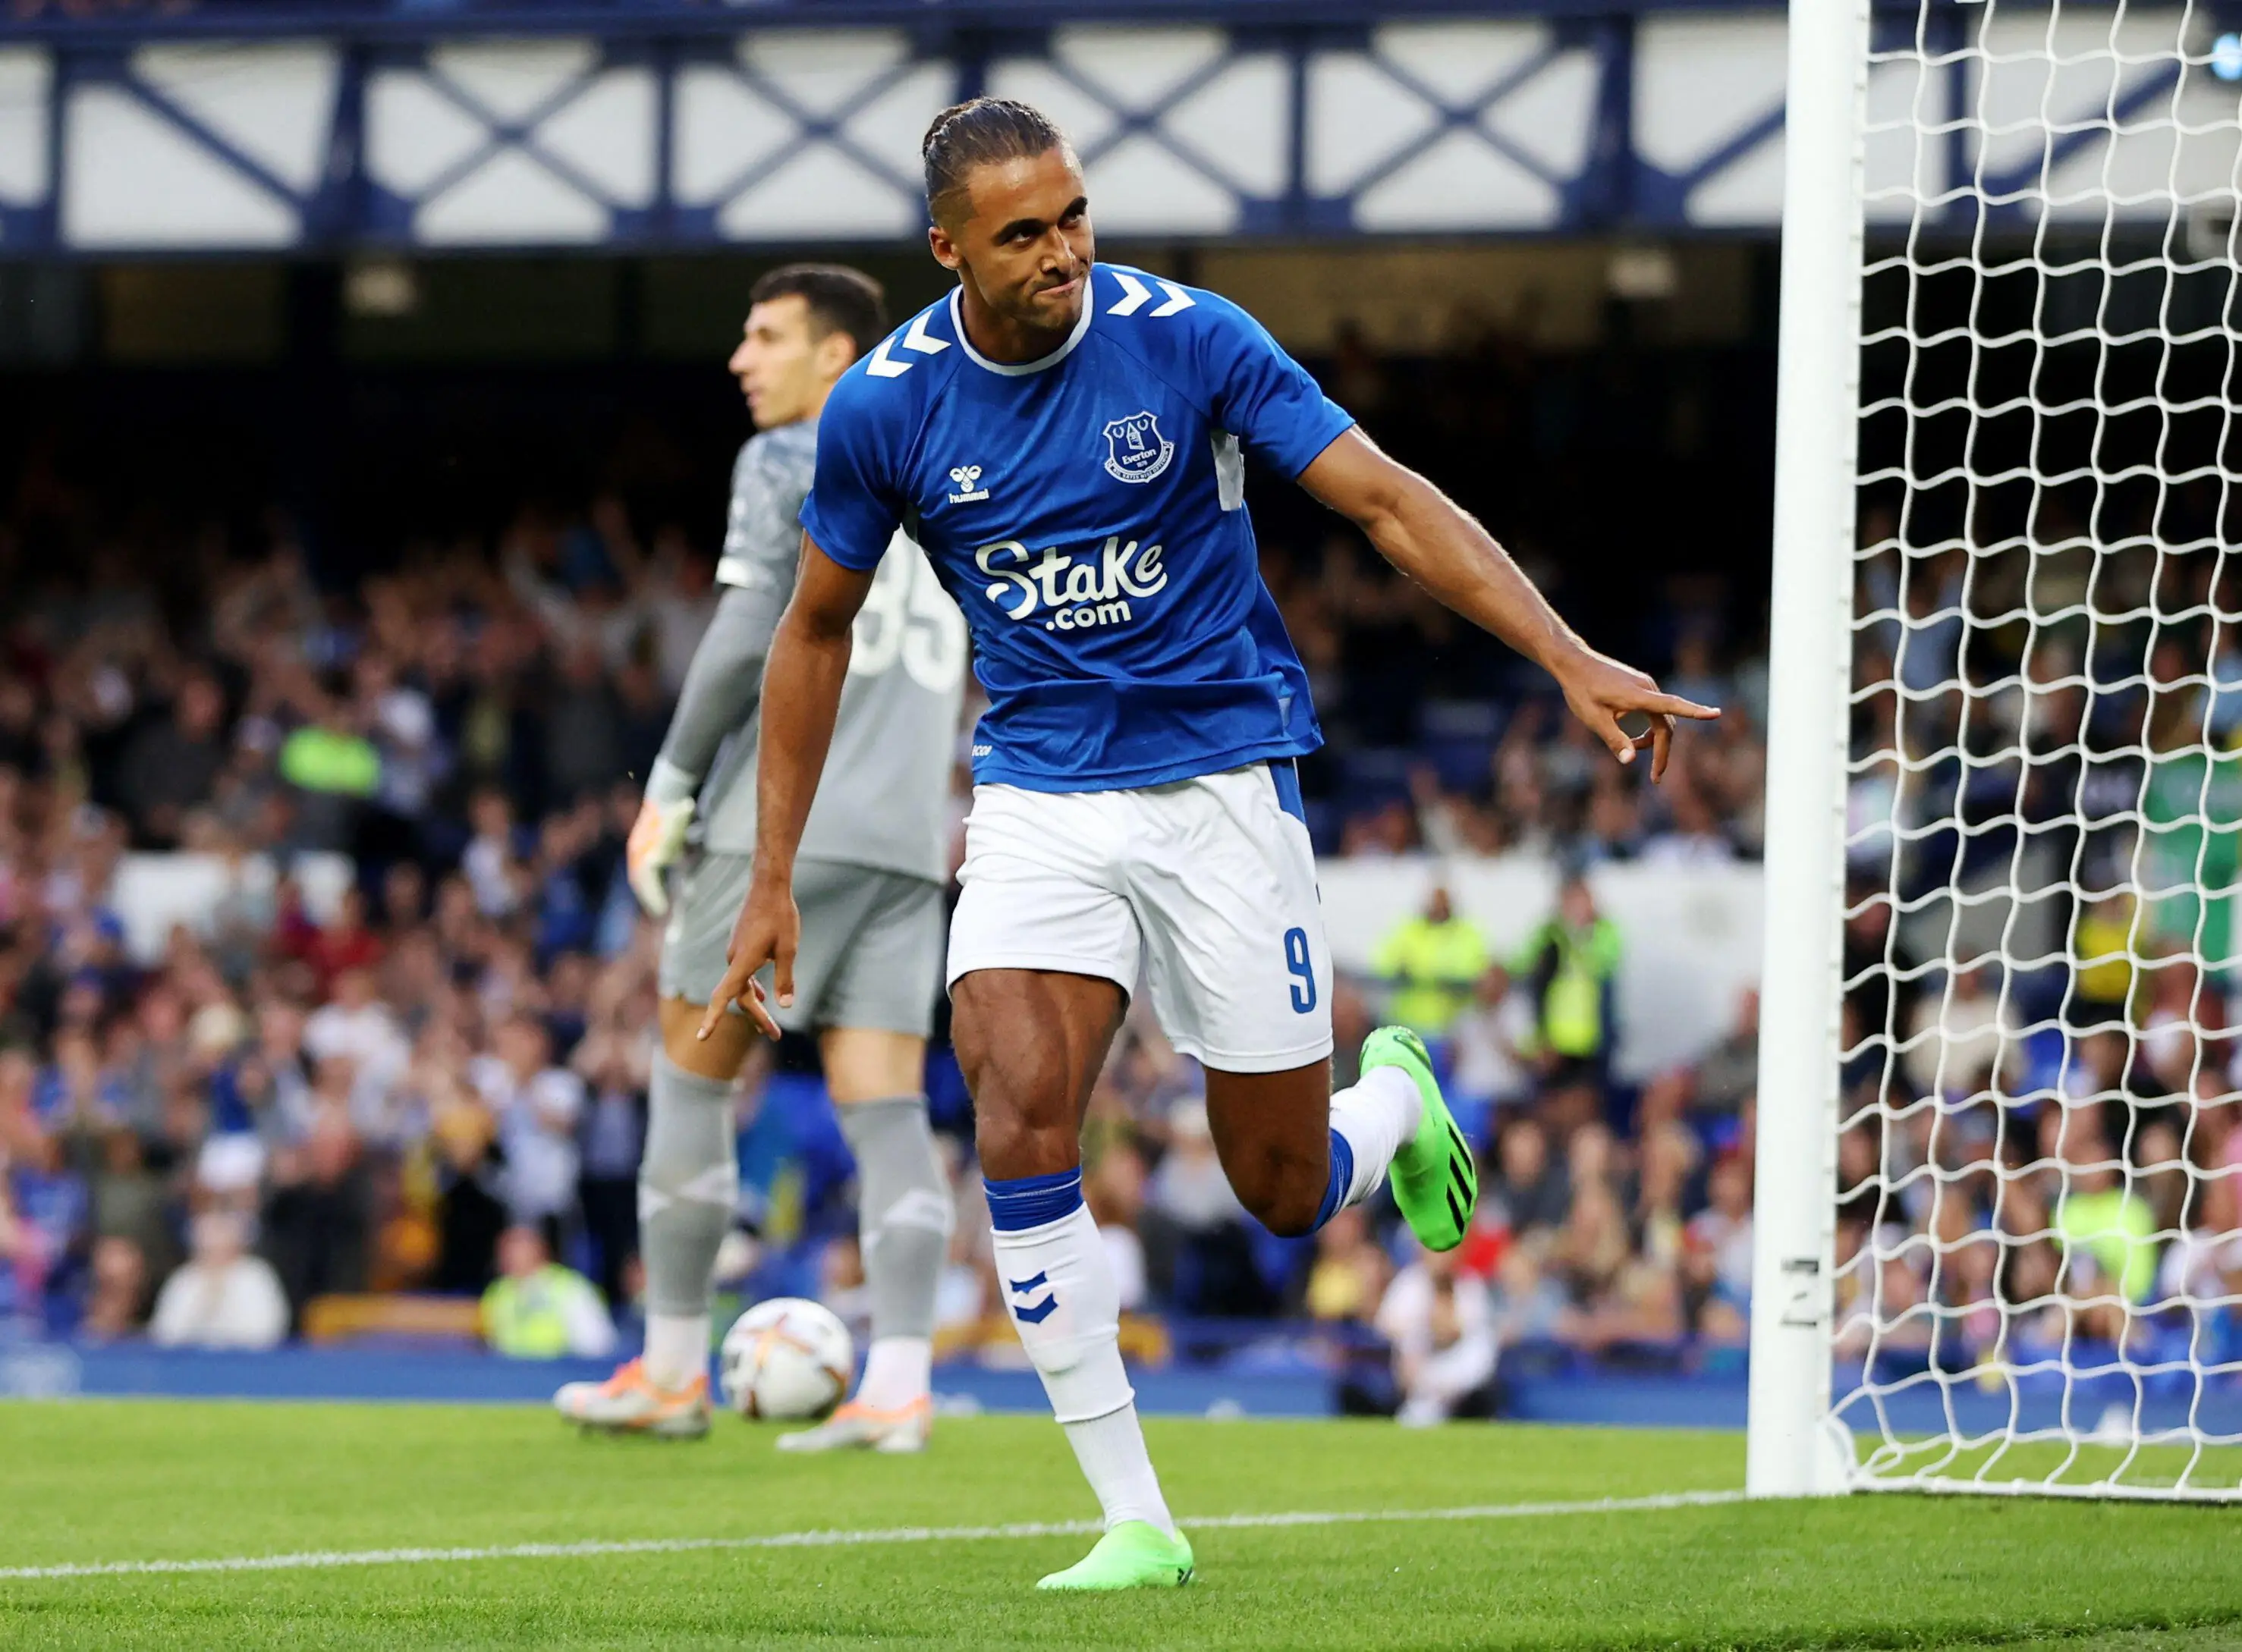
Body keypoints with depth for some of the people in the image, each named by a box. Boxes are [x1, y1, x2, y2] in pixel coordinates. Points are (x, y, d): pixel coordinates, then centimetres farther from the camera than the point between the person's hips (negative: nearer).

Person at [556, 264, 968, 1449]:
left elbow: (746, 637, -11)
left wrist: (671, 785, -5)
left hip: (790, 820, -6)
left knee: (691, 1073, 4)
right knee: (886, 1105, 0)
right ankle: (898, 1385, -12)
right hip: (909, 838, 6)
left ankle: (672, 1371, 7)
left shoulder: (785, 463, -1)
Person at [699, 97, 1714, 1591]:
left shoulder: (1186, 340, -12)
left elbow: (1390, 501, -12)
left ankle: (1393, 1090, 40)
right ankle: (1135, 1518, -13)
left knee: (1288, 1190, 1)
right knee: (1020, 1111, -22)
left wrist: (1570, 658, -23)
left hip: (1221, 770, -1)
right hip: (1040, 786, 2)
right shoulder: (887, 405, -6)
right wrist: (774, 878, 8)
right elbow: (819, 629, 9)